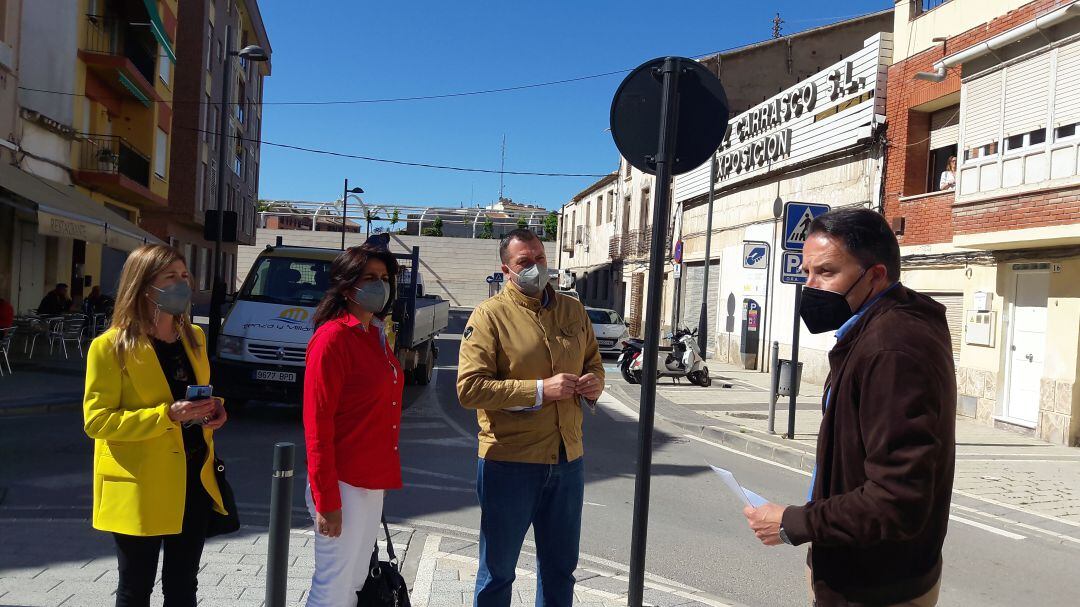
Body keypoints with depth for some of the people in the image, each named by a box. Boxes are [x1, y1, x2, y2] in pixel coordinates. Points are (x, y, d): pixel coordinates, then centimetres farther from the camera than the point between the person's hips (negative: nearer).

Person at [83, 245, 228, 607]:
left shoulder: (194, 337, 9)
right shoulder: (110, 346, -10)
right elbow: (97, 421, -14)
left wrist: (213, 409, -3)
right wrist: (167, 415, -25)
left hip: (193, 478, 6)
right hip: (140, 485, -5)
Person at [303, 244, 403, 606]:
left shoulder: (375, 336, 11)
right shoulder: (333, 337, -15)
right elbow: (317, 423, -18)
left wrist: (383, 476, 14)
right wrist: (326, 500, -19)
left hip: (373, 482, 9)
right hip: (343, 484, -9)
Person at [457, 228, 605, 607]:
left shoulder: (573, 310, 7)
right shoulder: (490, 315, -10)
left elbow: (593, 361, 20)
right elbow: (469, 388, -17)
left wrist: (594, 382, -4)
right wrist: (540, 390, -22)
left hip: (567, 459, 5)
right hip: (509, 461, -5)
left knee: (560, 568, 21)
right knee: (498, 571, 13)